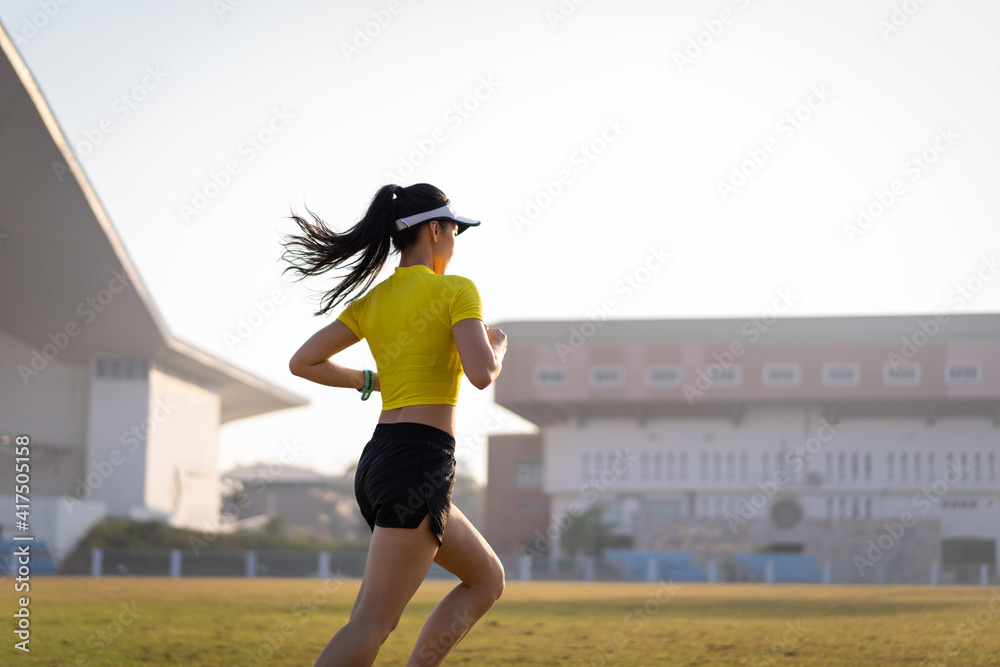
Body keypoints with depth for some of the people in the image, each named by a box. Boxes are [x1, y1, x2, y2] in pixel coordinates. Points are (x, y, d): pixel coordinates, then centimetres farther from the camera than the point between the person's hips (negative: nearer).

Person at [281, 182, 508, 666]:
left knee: (488, 579, 21)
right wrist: (497, 346, 5)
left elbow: (302, 363, 12)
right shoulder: (456, 291, -5)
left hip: (377, 463, 8)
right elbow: (482, 373, -17)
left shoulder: (371, 303, 14)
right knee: (371, 625, -11)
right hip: (420, 463, -8)